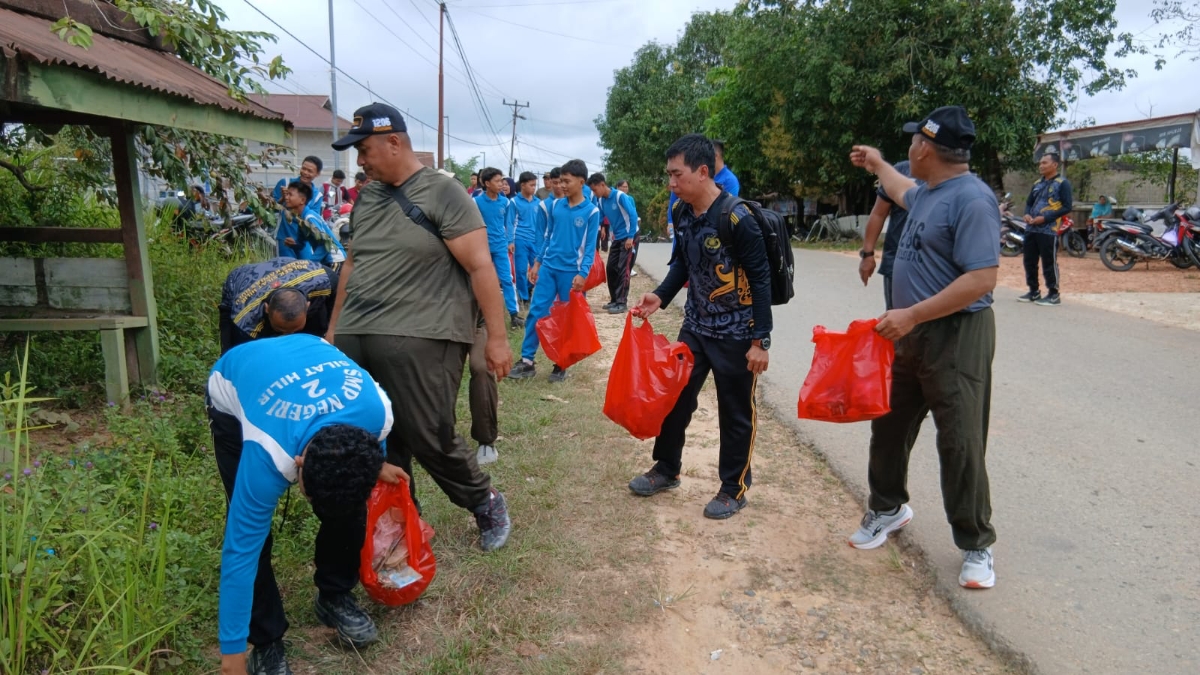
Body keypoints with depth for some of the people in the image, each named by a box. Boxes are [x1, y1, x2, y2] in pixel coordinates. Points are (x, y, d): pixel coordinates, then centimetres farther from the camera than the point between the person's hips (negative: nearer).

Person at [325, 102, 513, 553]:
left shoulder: (442, 192, -5)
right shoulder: (365, 198, 16)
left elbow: (480, 266, -9)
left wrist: (497, 337, -13)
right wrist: (333, 330, 24)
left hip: (420, 341, -6)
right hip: (355, 340, 7)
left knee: (430, 440, -4)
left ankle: (486, 504, 22)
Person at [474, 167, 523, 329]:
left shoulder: (505, 202, -2)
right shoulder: (477, 202, -10)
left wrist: (510, 241, 8)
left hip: (500, 246, 2)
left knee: (507, 280, -1)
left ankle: (513, 314, 0)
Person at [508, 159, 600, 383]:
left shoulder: (591, 211, -6)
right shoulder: (555, 205, 6)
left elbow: (590, 247, -7)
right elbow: (549, 236, 13)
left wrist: (582, 273, -16)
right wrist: (537, 263, 11)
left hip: (571, 272, -4)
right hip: (548, 267, 4)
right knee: (536, 312, 1)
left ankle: (561, 364, 17)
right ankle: (526, 361, 7)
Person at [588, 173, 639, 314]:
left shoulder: (620, 196, -19)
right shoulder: (602, 201, 2)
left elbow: (633, 215, -20)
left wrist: (630, 237, -22)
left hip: (629, 237, -7)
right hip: (617, 238, 8)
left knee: (623, 269, -10)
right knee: (611, 269, 7)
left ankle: (622, 303, -6)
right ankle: (614, 300, 18)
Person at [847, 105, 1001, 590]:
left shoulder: (972, 199, -19)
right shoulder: (928, 193, 10)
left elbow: (981, 279, -26)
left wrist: (912, 315, -26)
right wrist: (877, 166, 49)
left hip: (956, 337, -9)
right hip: (910, 333, 9)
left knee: (960, 442, -2)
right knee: (889, 426, 16)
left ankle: (976, 546, 14)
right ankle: (887, 508, 36)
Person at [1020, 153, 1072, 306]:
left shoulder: (1062, 183, -3)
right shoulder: (1037, 184, 18)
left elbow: (1067, 206, -9)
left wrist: (1045, 218, -16)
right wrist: (1027, 214, 0)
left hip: (1049, 230, -7)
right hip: (1031, 229, 7)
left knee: (1049, 263, -3)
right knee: (1029, 261, 10)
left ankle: (1054, 294, 5)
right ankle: (1034, 291, 21)